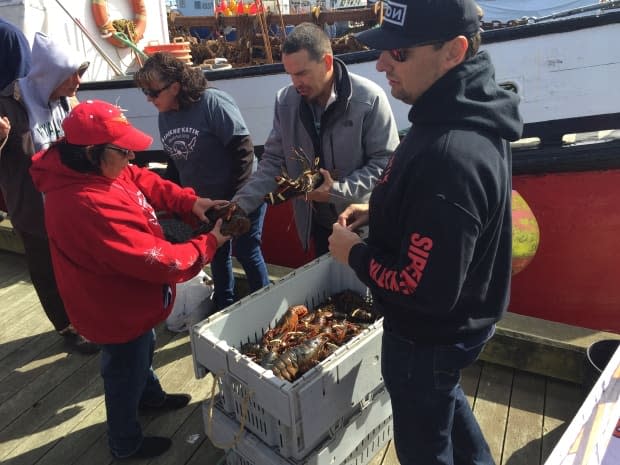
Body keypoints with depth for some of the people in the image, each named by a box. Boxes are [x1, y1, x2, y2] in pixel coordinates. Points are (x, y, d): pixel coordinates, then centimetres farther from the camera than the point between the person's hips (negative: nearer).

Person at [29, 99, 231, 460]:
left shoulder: (97, 170, -10)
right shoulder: (87, 206, -39)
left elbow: (146, 182, 2)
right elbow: (153, 260, -36)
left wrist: (190, 202, -14)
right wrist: (209, 243, -24)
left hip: (128, 298, 9)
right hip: (117, 309, -9)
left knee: (143, 351, 32)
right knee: (125, 373, 15)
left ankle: (151, 396, 60)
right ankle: (126, 444, 42)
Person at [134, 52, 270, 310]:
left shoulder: (212, 102, -20)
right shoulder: (164, 115, 1)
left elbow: (242, 147, -23)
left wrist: (238, 198, -22)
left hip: (241, 196, -7)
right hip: (206, 201, 7)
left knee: (247, 252, 2)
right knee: (217, 253, 17)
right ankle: (224, 307, 38)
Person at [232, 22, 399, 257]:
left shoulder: (369, 98, -17)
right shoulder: (285, 100, -6)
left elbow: (386, 163, -14)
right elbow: (273, 161, -1)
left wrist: (338, 191, -24)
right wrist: (240, 204, -13)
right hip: (316, 221, 4)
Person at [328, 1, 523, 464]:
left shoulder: (450, 156, -36)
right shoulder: (468, 117, -3)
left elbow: (426, 291, -33)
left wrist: (355, 253, -18)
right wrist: (379, 211, 3)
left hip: (430, 335, -10)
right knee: (445, 400, 35)